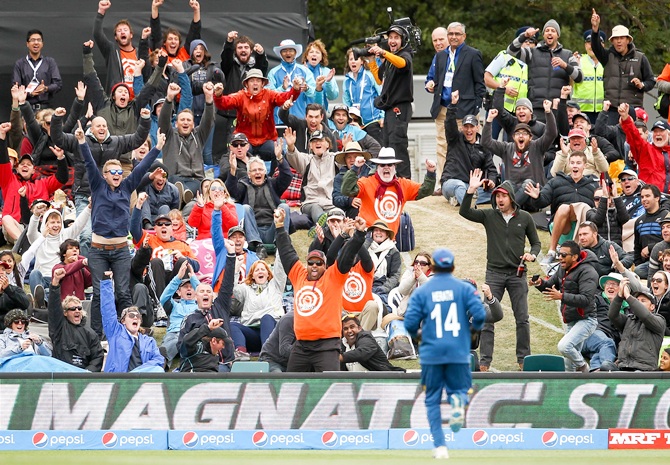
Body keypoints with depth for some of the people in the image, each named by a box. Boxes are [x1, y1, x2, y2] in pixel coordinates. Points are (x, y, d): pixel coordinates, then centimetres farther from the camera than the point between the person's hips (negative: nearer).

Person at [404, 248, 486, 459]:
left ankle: (440, 446, -3)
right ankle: (458, 401, -23)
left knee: (433, 399, 10)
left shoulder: (421, 291, 2)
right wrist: (475, 326, 14)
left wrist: (417, 333, 19)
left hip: (431, 353, 0)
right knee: (459, 388, 16)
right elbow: (479, 315, -9)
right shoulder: (465, 288, 2)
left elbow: (410, 324, -4)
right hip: (458, 353, 0)